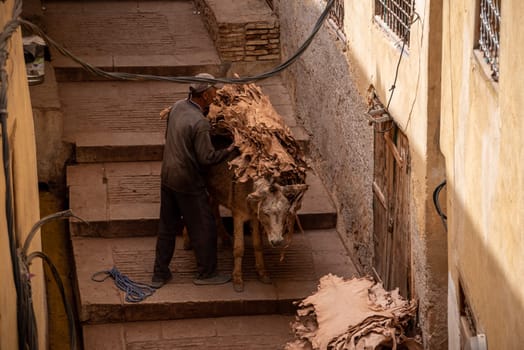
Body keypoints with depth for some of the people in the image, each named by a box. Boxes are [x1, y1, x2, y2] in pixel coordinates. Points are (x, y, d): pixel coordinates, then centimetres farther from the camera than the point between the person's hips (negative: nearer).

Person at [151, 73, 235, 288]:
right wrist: (230, 150, -10)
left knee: (167, 226, 18)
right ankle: (206, 273, 23)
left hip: (167, 176, 8)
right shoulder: (200, 123, -25)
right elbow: (207, 157, -23)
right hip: (188, 182, -8)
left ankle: (160, 274, 25)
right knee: (203, 228, 10)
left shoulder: (177, 107, 0)